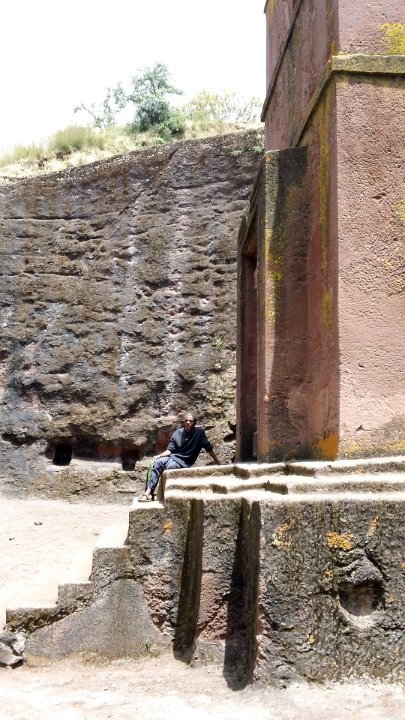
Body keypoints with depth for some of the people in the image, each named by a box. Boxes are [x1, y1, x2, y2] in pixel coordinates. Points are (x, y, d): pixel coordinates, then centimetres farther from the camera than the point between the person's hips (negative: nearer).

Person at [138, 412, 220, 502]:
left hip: (184, 463, -4)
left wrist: (219, 464, -6)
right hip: (172, 457, 4)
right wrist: (159, 455, -11)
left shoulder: (199, 432, -3)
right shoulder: (178, 432, 8)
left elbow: (209, 449, -3)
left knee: (170, 465, -33)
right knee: (157, 462, -26)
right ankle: (148, 492, -32)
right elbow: (170, 450, 7)